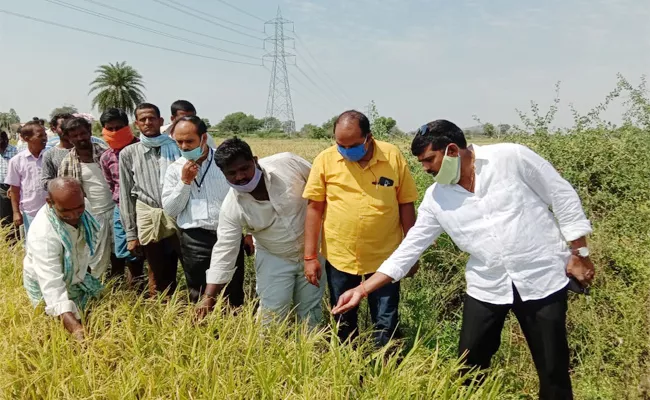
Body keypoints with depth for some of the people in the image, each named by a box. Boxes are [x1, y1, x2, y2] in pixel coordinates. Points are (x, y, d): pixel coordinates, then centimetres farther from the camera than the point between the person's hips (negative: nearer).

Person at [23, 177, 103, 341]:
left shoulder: (78, 212, -18)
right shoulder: (43, 234, -38)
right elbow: (52, 285, -44)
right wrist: (75, 327, -52)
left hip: (77, 279, 6)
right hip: (50, 290, -6)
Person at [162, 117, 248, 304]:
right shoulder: (175, 169, 7)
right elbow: (170, 210, 4)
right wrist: (185, 182, -8)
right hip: (195, 241, 1)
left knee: (234, 297, 7)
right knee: (200, 298, 9)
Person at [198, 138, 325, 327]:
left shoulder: (288, 164, -24)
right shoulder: (231, 207, -20)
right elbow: (224, 250, -17)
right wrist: (209, 296, -20)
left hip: (312, 251, 1)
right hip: (274, 259, 0)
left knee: (310, 310, 13)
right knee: (272, 315, -1)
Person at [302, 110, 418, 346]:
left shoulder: (393, 156, -7)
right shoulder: (325, 160, -8)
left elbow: (406, 204, 1)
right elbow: (314, 208, -3)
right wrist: (310, 256, -4)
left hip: (384, 257, -1)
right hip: (339, 257, 1)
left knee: (386, 324, 11)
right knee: (343, 322, 18)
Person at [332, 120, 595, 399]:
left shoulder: (512, 157, -13)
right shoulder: (436, 198, -2)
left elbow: (562, 196, -5)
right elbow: (410, 247, 0)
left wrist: (579, 253, -4)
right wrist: (363, 289, -4)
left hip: (543, 278, -3)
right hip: (486, 288, 3)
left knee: (553, 369, 10)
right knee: (468, 368, 12)